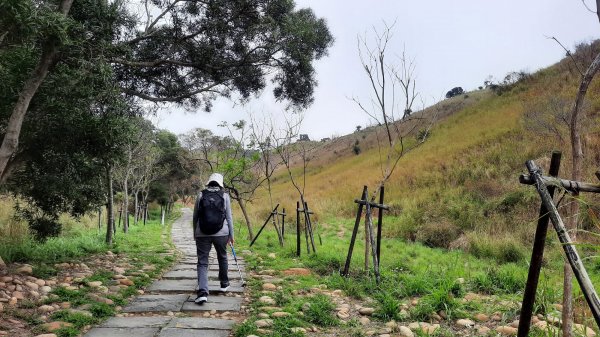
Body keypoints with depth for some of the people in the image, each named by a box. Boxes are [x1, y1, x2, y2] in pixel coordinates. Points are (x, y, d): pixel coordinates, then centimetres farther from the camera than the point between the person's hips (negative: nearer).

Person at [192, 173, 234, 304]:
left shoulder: (201, 195, 4)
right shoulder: (225, 196, 1)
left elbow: (195, 217, 8)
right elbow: (229, 217, 3)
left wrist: (195, 233, 20)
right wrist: (231, 235, 11)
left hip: (202, 234, 0)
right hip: (221, 233, 0)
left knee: (202, 262, 2)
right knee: (222, 258, 22)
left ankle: (202, 291, -13)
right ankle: (224, 284, 37)